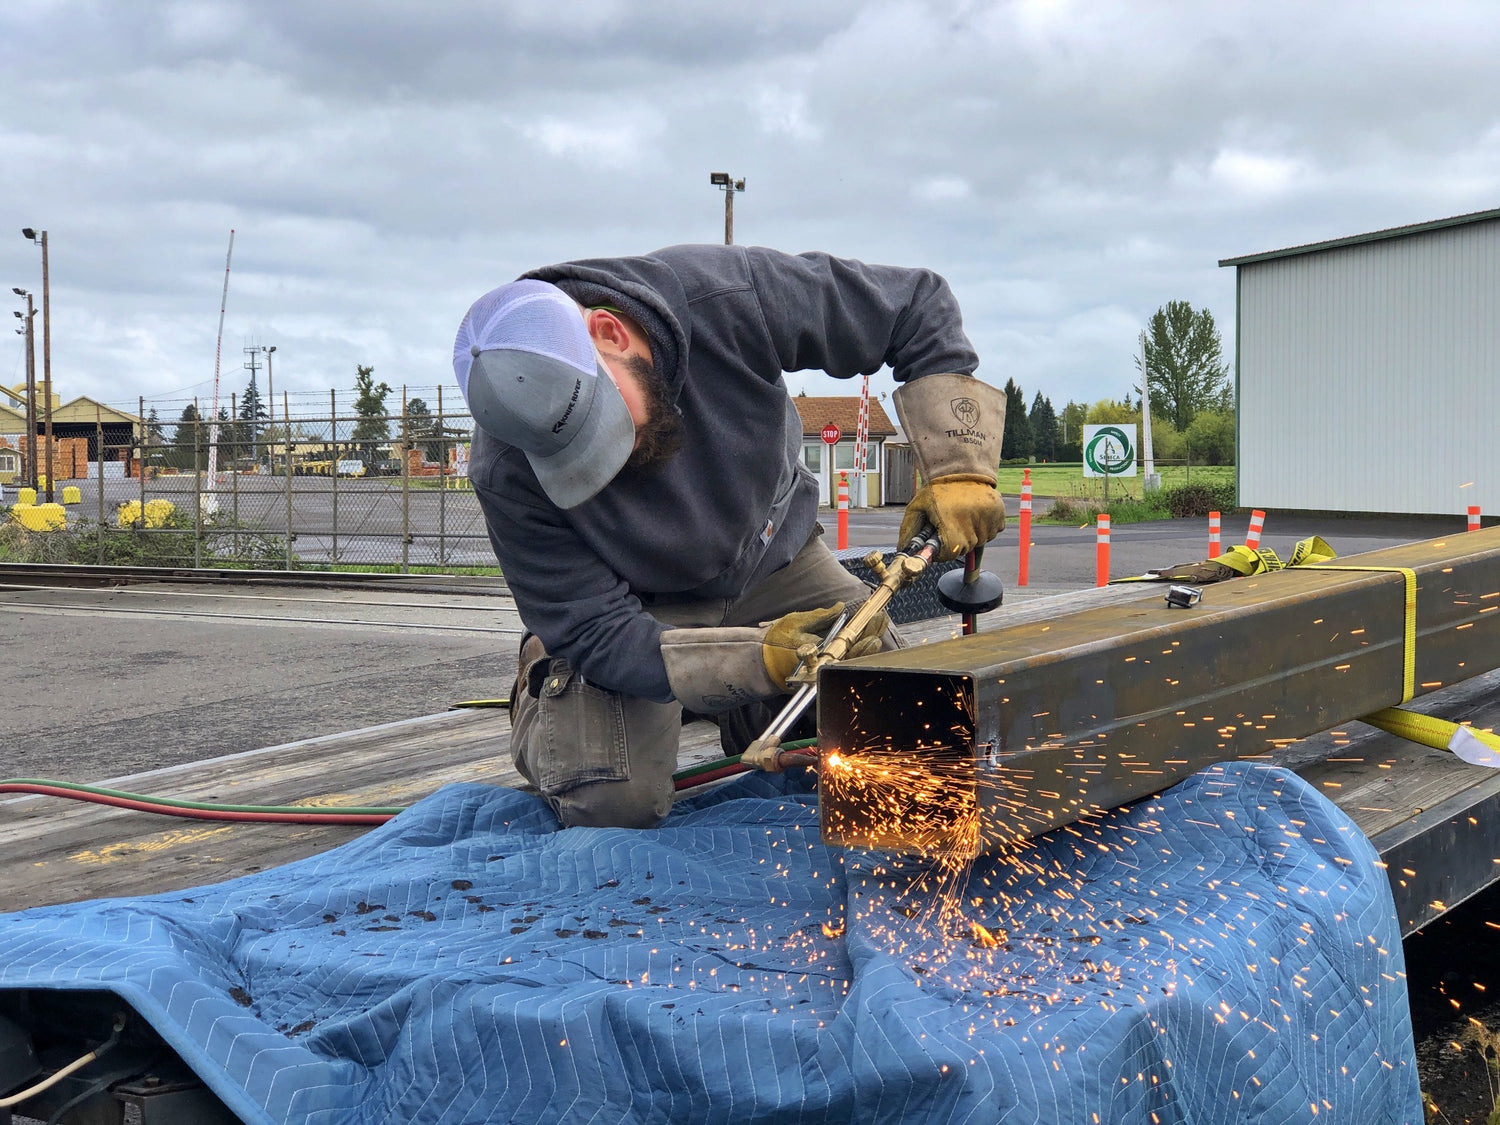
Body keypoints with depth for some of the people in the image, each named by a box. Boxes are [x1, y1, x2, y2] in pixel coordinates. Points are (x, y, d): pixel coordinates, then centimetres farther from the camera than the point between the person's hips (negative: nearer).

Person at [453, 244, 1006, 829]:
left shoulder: (728, 298, -32)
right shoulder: (507, 473, -33)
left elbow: (920, 307, -20)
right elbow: (592, 631, -28)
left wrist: (957, 469, -30)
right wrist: (758, 658, -42)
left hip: (774, 558, 3)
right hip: (643, 606, -2)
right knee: (611, 802, -21)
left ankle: (748, 715, 21)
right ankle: (543, 689, 13)